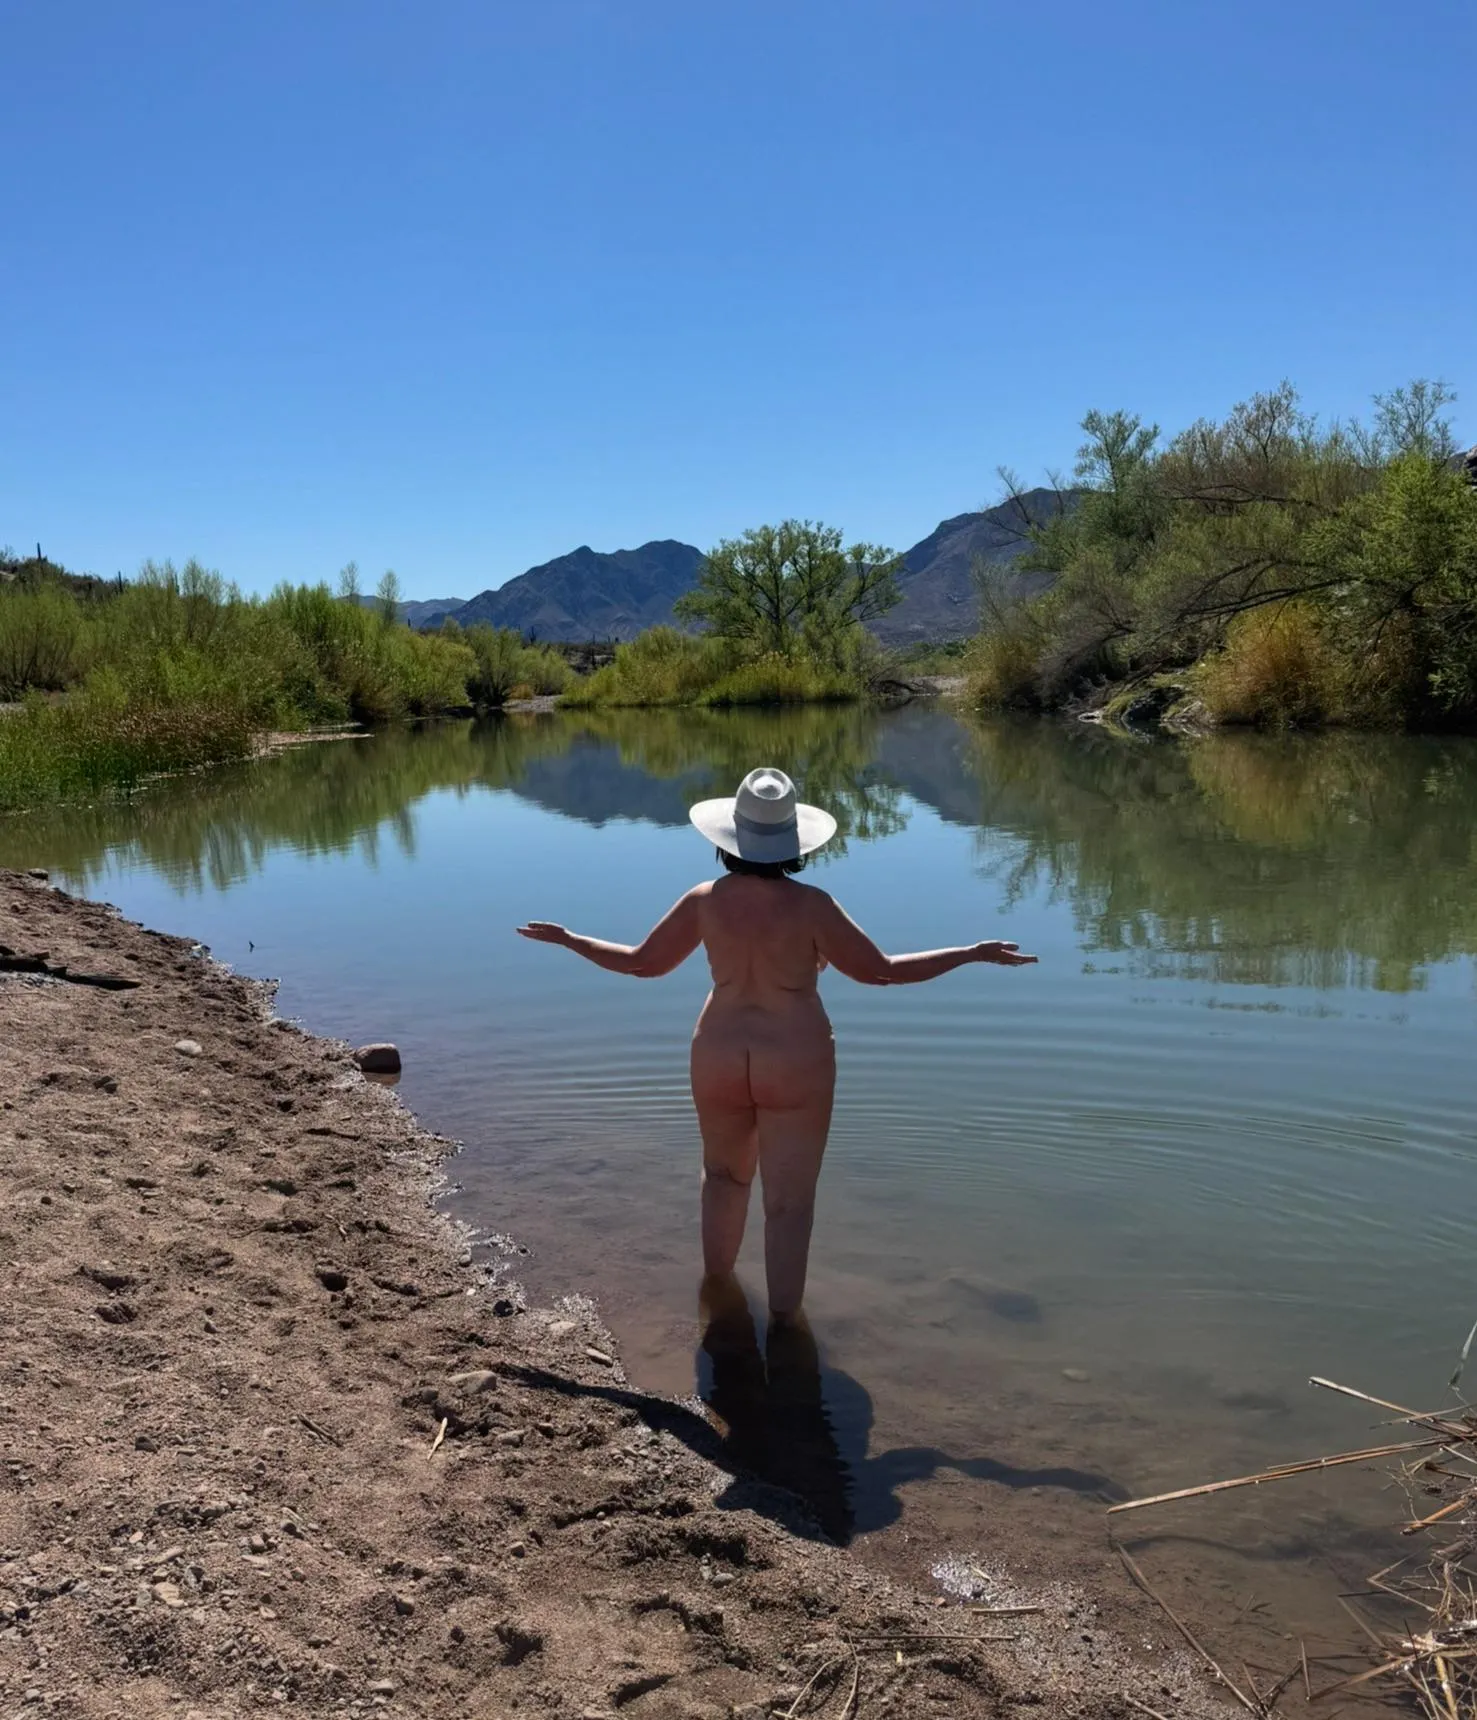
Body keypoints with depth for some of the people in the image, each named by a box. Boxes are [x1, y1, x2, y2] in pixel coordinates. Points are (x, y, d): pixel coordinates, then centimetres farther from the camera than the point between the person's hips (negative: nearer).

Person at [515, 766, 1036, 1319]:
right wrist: (974, 953, -5)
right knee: (789, 1202, 7)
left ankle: (716, 1280, 45)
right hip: (795, 1065, -3)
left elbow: (641, 962, 0)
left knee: (724, 1173, 28)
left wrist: (565, 938, 14)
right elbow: (880, 971, -12)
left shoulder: (705, 900, -10)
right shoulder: (811, 906, -18)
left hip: (720, 1057, 4)